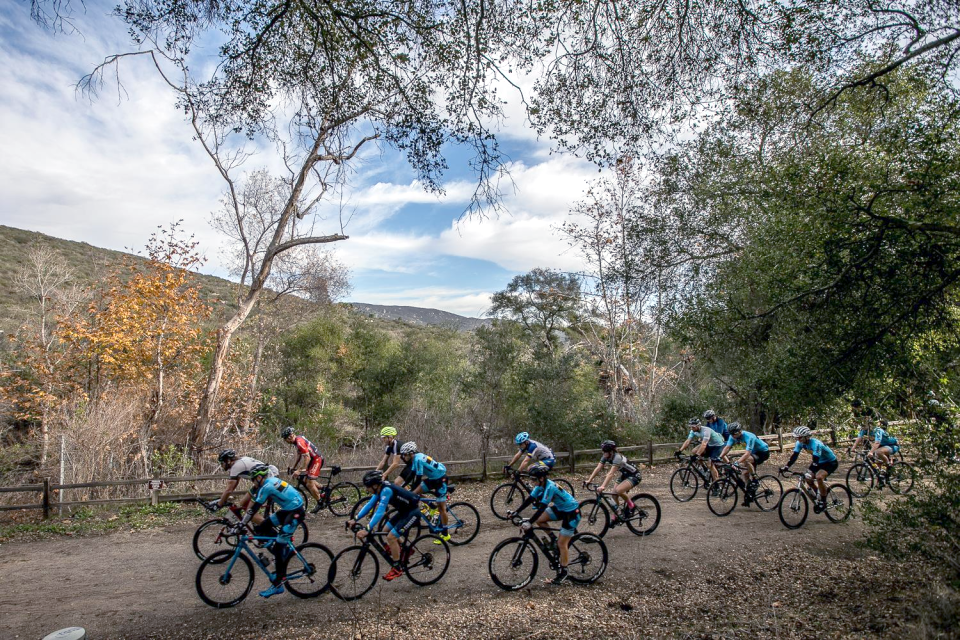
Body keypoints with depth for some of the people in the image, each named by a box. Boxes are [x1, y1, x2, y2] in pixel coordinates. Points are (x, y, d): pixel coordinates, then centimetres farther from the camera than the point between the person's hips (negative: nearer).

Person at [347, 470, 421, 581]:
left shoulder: (386, 490, -28)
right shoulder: (380, 488, 0)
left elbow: (380, 511, -34)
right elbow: (369, 505, 6)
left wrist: (367, 530, -37)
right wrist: (355, 520, 0)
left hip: (413, 511, -9)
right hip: (404, 510, 9)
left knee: (391, 537, -12)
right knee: (387, 530, 14)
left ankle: (397, 569, 3)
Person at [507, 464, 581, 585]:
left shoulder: (549, 487, -31)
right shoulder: (541, 485, -5)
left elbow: (542, 507, -36)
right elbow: (530, 499, -3)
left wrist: (529, 523, -40)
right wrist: (515, 512, -9)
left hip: (572, 512, -9)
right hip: (560, 508, 9)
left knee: (562, 544, -5)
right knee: (539, 519, -5)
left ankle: (563, 573, 11)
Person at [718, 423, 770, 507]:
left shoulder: (749, 437, -35)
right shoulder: (733, 436, -14)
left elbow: (747, 453, -44)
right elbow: (727, 447, -20)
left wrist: (737, 462, -56)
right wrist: (719, 457, -37)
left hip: (763, 452, -8)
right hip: (754, 453, 8)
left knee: (746, 460, -34)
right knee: (745, 474, 0)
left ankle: (754, 483, -16)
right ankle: (747, 496, 13)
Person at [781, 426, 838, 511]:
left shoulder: (815, 444, -35)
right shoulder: (800, 443, -14)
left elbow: (815, 461, -43)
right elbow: (795, 455, -14)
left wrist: (809, 473, -54)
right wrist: (786, 467, -25)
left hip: (830, 462, -7)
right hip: (819, 461, 7)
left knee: (818, 477, -29)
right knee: (808, 479, -8)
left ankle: (823, 501, -11)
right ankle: (818, 497, 17)